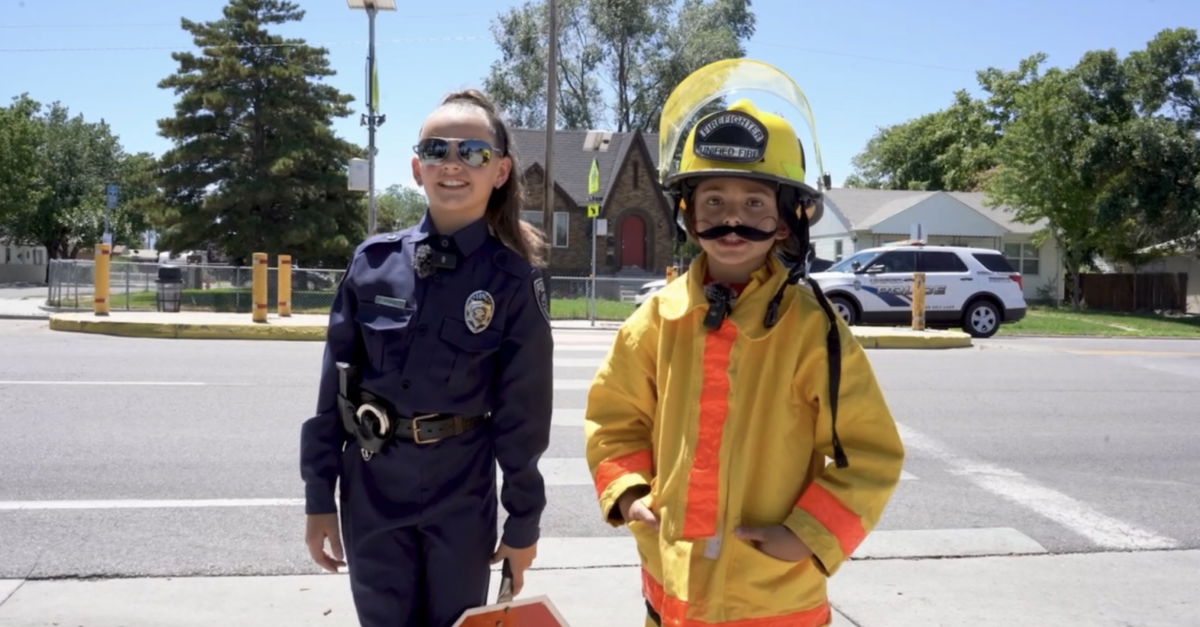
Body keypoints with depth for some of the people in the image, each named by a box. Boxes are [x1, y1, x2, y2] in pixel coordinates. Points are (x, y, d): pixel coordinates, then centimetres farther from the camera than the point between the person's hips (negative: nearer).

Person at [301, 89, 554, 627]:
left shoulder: (514, 280, -7)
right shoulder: (374, 262, -2)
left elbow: (523, 410, -4)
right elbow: (335, 384, 2)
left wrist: (524, 521, -1)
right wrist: (319, 496, 3)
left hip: (461, 493, -1)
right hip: (371, 488, 2)